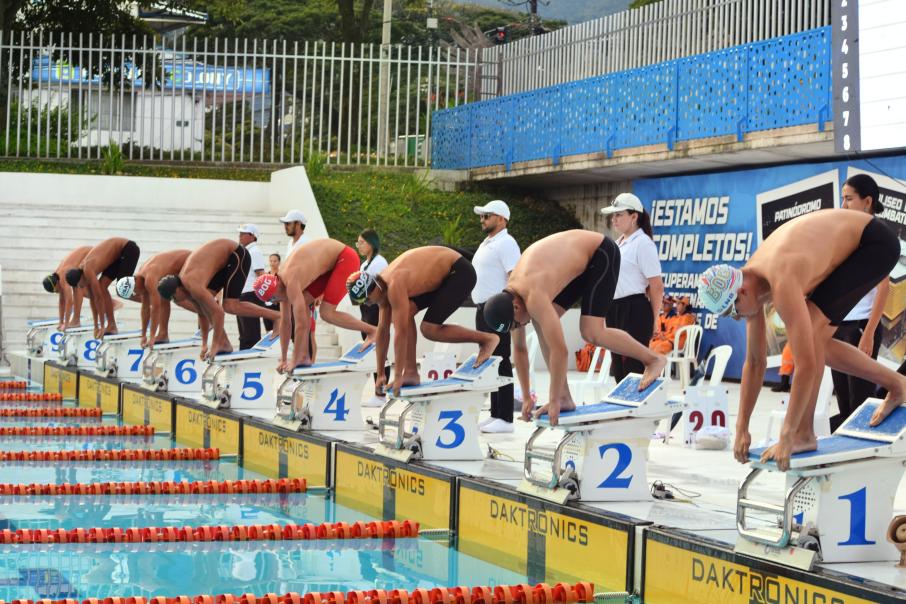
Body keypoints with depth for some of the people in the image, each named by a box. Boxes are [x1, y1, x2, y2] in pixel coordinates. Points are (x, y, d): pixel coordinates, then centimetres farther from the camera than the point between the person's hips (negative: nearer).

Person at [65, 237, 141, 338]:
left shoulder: (87, 270, -29)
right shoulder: (81, 270, -4)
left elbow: (99, 298, -29)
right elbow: (92, 298, 2)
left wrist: (102, 326, -25)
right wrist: (96, 327, 2)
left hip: (129, 249, -8)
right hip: (117, 254, 8)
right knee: (102, 287, 0)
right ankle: (112, 325, 1)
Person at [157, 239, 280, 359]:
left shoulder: (193, 286, -29)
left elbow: (218, 312, -31)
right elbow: (203, 313, 9)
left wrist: (215, 346, -25)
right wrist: (204, 344, 10)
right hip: (224, 259, 9)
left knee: (230, 306, -18)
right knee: (205, 302, -1)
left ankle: (278, 317, -11)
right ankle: (224, 343, 4)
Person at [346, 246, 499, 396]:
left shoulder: (394, 286, -29)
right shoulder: (383, 287, 0)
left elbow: (401, 332, -29)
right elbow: (383, 330, 6)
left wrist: (398, 377, -25)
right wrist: (380, 374, 7)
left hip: (460, 273, -9)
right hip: (443, 274, 9)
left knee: (429, 329, -14)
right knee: (406, 313, -3)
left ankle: (486, 338, -1)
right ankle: (411, 372, 1)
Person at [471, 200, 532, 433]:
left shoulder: (506, 244, -10)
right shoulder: (486, 244, 20)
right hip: (483, 309, 10)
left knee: (500, 362, -9)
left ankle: (505, 419, -9)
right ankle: (495, 414, 16)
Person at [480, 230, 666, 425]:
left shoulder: (534, 298, -35)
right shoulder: (508, 297, -8)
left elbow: (559, 350, -35)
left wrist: (554, 401, -27)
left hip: (602, 253, -8)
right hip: (580, 261, 8)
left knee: (591, 333, -18)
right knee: (542, 325, -4)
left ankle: (653, 358, 3)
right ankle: (565, 398, 0)